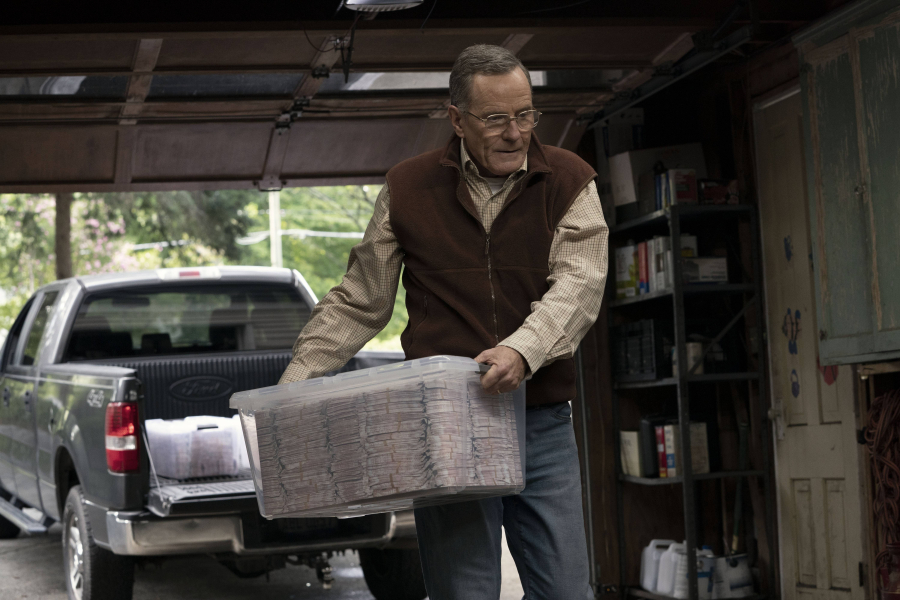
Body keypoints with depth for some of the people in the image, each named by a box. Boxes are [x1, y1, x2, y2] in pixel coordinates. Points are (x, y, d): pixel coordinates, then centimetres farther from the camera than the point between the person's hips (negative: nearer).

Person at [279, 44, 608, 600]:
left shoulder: (570, 182, 3)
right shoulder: (409, 189, 5)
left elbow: (580, 283, -10)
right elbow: (359, 302, 11)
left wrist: (523, 349, -28)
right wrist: (294, 381, 3)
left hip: (544, 426, 1)